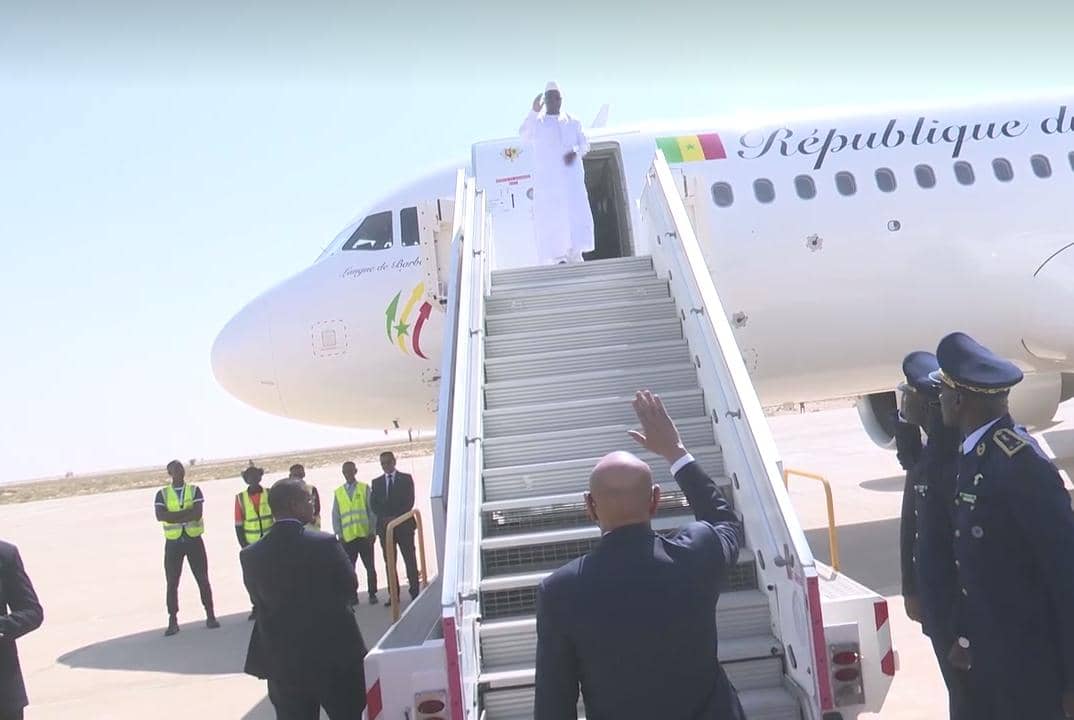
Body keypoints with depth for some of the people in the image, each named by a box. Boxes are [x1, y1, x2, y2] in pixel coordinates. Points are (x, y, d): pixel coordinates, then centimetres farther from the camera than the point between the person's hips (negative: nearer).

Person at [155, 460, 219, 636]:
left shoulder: (194, 490, 3)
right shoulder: (162, 494, 2)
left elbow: (197, 513, -13)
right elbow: (160, 515, -15)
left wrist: (174, 516, -16)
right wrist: (186, 513, -18)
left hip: (194, 539, 0)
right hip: (173, 542, 0)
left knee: (203, 579, 4)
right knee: (171, 583, 1)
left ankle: (210, 616, 12)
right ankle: (173, 621, 8)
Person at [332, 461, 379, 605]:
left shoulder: (365, 488, 5)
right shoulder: (338, 492, 9)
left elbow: (372, 510, 2)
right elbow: (335, 515, 9)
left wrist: (372, 531, -3)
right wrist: (339, 534, 1)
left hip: (364, 535, -1)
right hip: (347, 537, 1)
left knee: (370, 567, 3)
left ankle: (372, 594, 10)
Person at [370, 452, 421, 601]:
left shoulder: (406, 479, 7)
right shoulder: (376, 482, 14)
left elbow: (409, 501, -2)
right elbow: (374, 504, 7)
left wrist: (396, 517, -13)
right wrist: (385, 518, -9)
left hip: (404, 525, -2)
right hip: (385, 526, 2)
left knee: (410, 561, -4)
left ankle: (415, 593, -2)